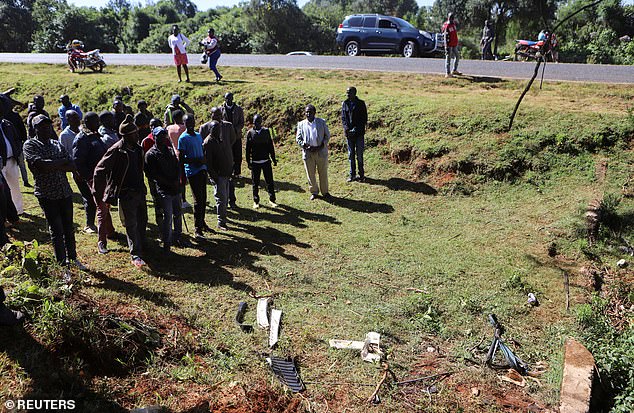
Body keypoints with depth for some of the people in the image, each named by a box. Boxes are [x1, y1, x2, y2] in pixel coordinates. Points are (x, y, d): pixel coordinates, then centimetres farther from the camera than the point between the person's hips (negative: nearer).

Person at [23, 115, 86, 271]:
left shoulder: (57, 144, 13)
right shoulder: (30, 145, -3)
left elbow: (72, 166, 2)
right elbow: (41, 164, -21)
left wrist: (52, 165, -13)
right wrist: (62, 162, -9)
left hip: (65, 192, 5)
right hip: (47, 195, -5)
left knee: (69, 228, 13)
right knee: (57, 231, -2)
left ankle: (72, 258, 27)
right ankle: (62, 265, 8)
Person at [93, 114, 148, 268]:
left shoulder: (137, 148, 7)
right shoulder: (117, 150, -17)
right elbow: (100, 170, -16)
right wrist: (98, 193, -14)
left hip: (139, 191, 8)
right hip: (126, 193, -8)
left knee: (142, 221, 17)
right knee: (131, 224, -5)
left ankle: (141, 247, 35)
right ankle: (135, 255, 0)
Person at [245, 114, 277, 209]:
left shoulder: (266, 131, 4)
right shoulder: (250, 133, -1)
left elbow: (270, 146, 9)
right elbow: (248, 149, 1)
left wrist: (274, 159, 9)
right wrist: (248, 162, -2)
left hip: (266, 161, 1)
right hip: (255, 162, -1)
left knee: (269, 181, 5)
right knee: (255, 183, 6)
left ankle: (272, 200, 17)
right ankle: (256, 201, 19)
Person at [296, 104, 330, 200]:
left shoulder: (322, 122, 3)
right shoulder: (301, 124, 4)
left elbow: (327, 135, 4)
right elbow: (298, 138, 5)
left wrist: (322, 146, -10)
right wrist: (305, 146, -12)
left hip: (321, 151, 0)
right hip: (308, 152, 1)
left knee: (323, 173, 8)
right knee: (310, 174, 8)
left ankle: (325, 191, 24)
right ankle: (314, 192, 25)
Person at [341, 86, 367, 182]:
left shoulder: (361, 104, -3)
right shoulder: (345, 103, 6)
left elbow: (364, 119, -3)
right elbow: (343, 117, 8)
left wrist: (356, 129, -13)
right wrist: (346, 128, -9)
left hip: (359, 133, -3)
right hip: (349, 132, 3)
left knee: (359, 154, 1)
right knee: (351, 154, 9)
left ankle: (361, 174, 13)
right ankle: (352, 174, 18)